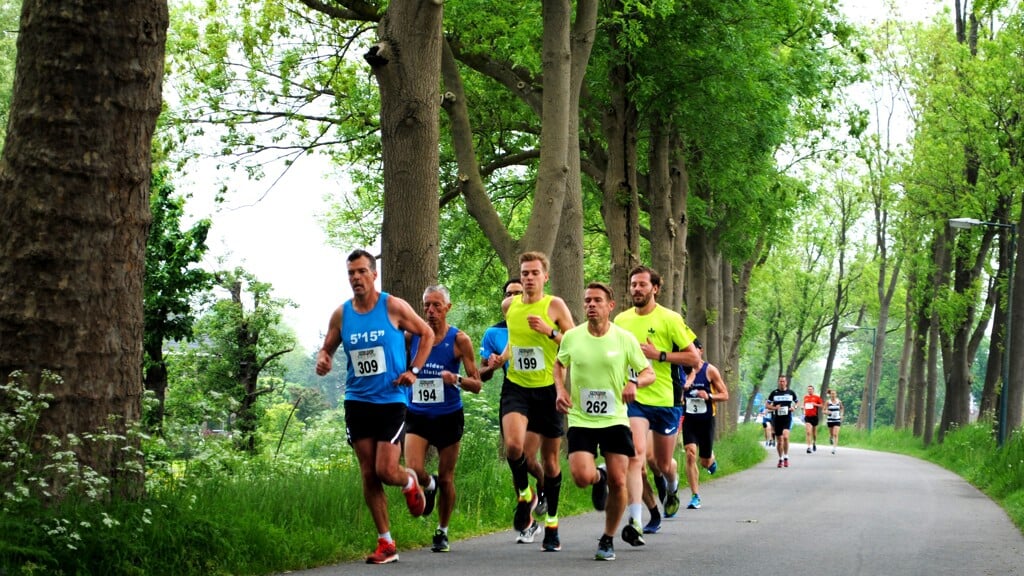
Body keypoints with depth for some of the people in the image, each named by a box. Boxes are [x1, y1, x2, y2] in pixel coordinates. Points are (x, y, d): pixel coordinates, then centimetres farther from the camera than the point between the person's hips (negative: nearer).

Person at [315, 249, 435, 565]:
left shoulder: (393, 307, -5)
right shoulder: (341, 314, 4)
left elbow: (427, 333, 6)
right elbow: (327, 349, 14)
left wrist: (414, 370, -3)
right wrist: (323, 361, -10)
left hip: (391, 400, -3)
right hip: (357, 400, 4)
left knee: (386, 471, -12)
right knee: (368, 474, 2)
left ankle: (410, 482, 26)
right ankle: (386, 543, 10)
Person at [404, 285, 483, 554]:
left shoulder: (459, 340, -6)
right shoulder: (412, 335, 0)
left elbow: (477, 385, -6)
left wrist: (456, 380, -25)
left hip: (448, 416, -1)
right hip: (417, 415, 1)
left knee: (446, 478, 6)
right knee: (413, 470, -18)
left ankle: (442, 532, 25)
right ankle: (430, 485, 19)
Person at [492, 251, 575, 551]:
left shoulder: (555, 305, -5)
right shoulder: (509, 305, 6)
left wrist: (549, 331, -18)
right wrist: (503, 356, 8)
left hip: (547, 389, -2)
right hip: (516, 386, 2)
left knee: (550, 460, 7)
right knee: (513, 445, -24)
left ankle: (552, 523, 22)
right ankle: (524, 494, 4)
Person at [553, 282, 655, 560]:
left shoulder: (625, 339, -3)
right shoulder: (571, 337, 0)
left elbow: (649, 372, 6)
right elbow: (559, 364, 19)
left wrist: (634, 382, -16)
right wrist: (560, 389, 0)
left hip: (615, 420, 0)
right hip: (580, 420, 0)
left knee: (618, 482, -5)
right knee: (582, 477, -19)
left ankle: (608, 539, 15)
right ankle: (599, 477, 21)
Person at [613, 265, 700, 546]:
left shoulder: (670, 319, -5)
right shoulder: (621, 320, 6)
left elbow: (694, 357, -7)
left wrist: (659, 355, -17)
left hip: (665, 400, -1)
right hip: (633, 398, 1)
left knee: (663, 463, 14)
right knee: (637, 454, -20)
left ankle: (672, 489, 51)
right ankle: (634, 522, -26)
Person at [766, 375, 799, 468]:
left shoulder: (791, 392, 6)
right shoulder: (774, 393, 5)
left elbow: (797, 402, 20)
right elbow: (768, 405, 7)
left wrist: (794, 407, -2)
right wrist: (774, 407, -14)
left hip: (787, 418, -2)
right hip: (777, 418, 2)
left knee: (785, 436, -25)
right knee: (779, 441, 7)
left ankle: (786, 457, -14)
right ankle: (780, 459, 24)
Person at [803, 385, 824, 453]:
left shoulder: (817, 397, 0)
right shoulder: (805, 397, 11)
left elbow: (822, 406, 0)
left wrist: (816, 404, -16)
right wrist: (804, 411, 8)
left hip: (814, 416, -1)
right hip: (807, 416, 1)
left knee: (814, 432, 13)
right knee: (808, 432, -13)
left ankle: (814, 443, 40)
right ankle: (809, 447, -17)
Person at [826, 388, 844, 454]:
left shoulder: (839, 401, 0)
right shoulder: (828, 402, -5)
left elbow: (841, 408, 20)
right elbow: (824, 410, -2)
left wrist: (841, 415, 9)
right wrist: (826, 412, -23)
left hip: (837, 420, 0)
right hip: (830, 420, 0)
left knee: (836, 434, -13)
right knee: (831, 434, 13)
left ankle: (834, 448, -16)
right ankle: (830, 438, 50)